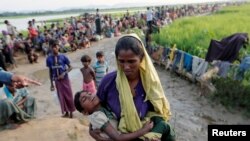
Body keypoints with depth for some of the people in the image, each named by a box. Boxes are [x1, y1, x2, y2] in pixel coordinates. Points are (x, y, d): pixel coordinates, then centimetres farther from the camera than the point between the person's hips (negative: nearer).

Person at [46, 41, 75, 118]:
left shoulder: (63, 57, -11)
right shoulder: (49, 58, -3)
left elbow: (70, 67, -4)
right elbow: (50, 71, 4)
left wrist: (64, 74, -21)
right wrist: (51, 83, 5)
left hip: (65, 79, -2)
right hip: (57, 80, 2)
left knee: (68, 95, 6)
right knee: (61, 96, 11)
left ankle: (71, 111, 24)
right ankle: (66, 112, 27)